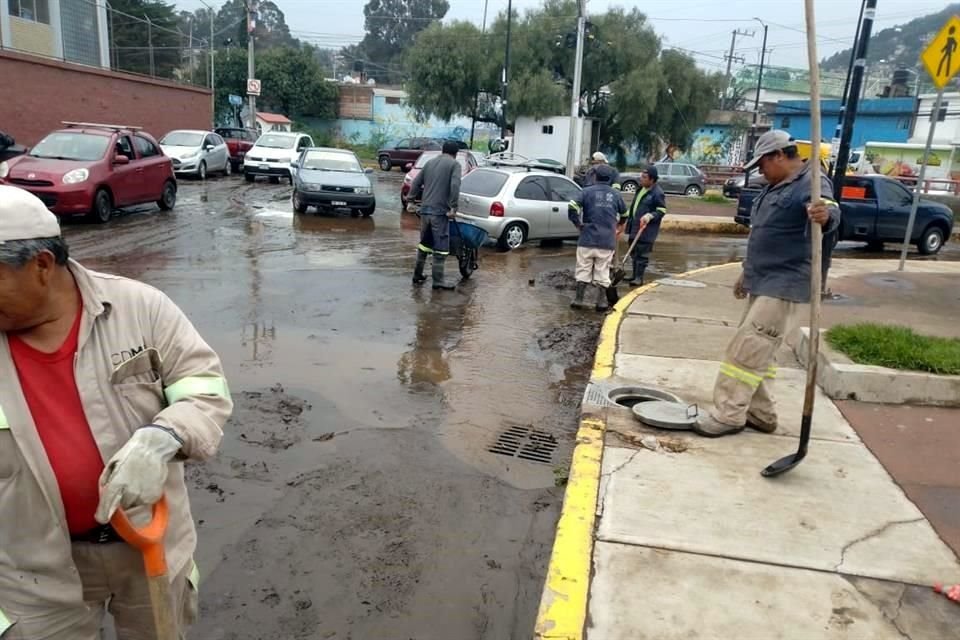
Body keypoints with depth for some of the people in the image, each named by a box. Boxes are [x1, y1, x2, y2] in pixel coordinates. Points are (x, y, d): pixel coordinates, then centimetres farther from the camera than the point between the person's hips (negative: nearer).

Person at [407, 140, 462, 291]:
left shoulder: (430, 163, 18)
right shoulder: (454, 164, 0)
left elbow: (416, 182, 17)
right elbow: (455, 186, -14)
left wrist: (411, 199, 23)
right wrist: (453, 207, -15)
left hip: (425, 209, 6)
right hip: (440, 211, -6)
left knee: (424, 244, 17)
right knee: (440, 246, -1)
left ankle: (418, 275, 23)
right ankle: (438, 280, 0)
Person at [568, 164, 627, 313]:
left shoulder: (587, 192, 0)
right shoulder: (616, 194, 9)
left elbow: (572, 207, -15)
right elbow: (624, 214, 22)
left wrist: (578, 224, -1)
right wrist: (620, 225, 42)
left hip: (587, 239, -1)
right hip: (607, 241, 1)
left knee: (583, 269, 6)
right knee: (603, 271, 8)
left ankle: (578, 299, 7)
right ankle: (601, 302, 10)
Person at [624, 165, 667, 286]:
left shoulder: (658, 193, -14)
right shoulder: (642, 188, 13)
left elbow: (662, 211, -14)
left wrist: (649, 216, -27)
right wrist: (629, 217, 25)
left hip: (646, 230, -9)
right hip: (635, 227, 9)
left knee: (642, 254, -5)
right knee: (634, 253, 15)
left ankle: (639, 278, 1)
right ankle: (635, 275, 25)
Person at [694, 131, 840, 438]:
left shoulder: (811, 183, -15)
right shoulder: (776, 186, 16)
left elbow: (831, 210, -36)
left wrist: (825, 214, -60)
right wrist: (747, 273, 28)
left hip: (783, 286, -10)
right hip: (762, 281, 10)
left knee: (747, 350, -11)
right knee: (757, 352, 14)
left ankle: (728, 415, -4)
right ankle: (760, 413, 23)